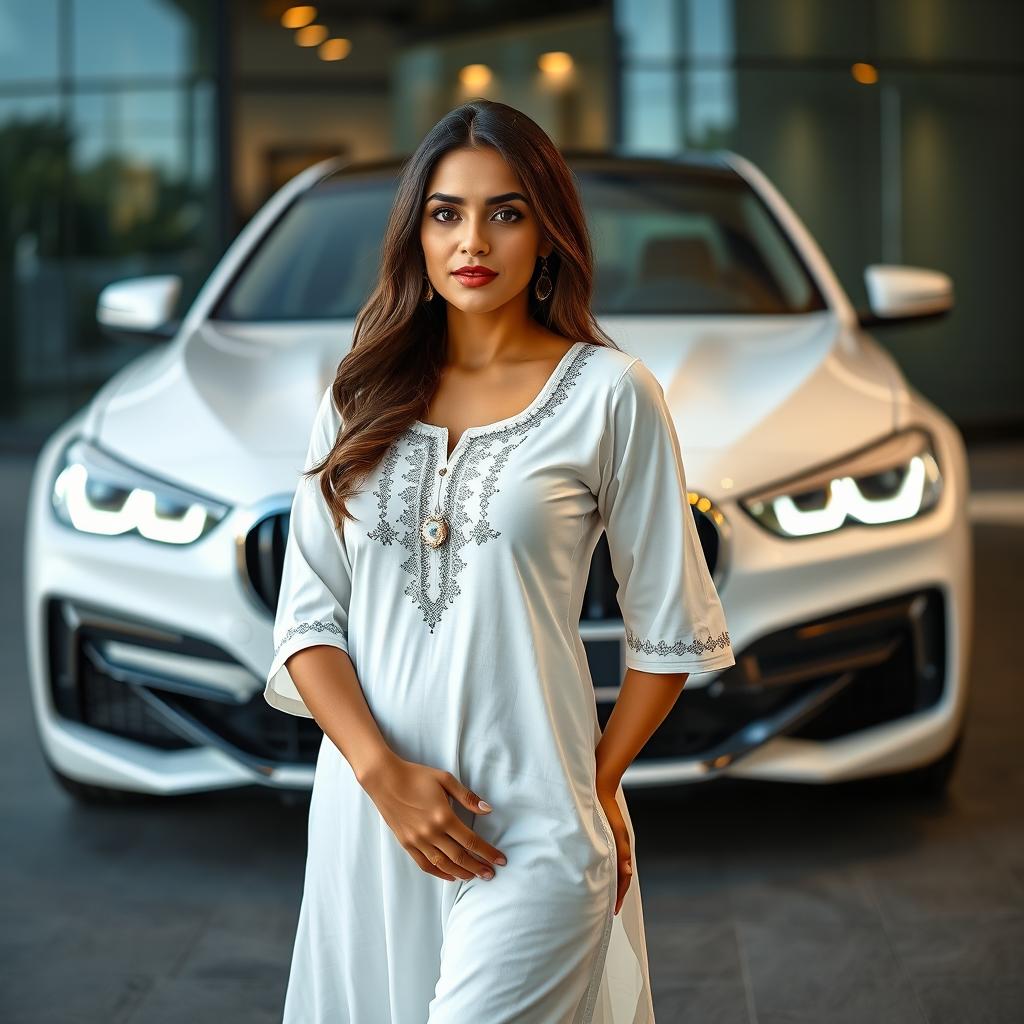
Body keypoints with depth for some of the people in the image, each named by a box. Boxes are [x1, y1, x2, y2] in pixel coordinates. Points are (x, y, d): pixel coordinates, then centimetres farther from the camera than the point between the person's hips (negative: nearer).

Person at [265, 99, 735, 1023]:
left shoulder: (609, 393, -3)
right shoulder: (361, 398, 7)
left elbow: (669, 629, 0)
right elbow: (308, 616, 3)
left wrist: (598, 783, 1)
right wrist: (383, 772, -9)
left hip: (531, 824, -3)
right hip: (367, 807, 4)